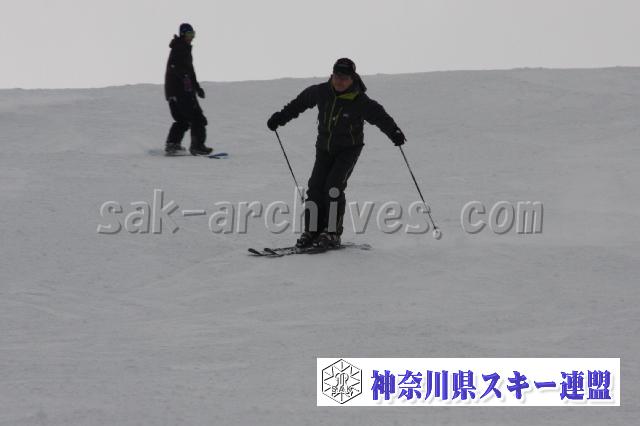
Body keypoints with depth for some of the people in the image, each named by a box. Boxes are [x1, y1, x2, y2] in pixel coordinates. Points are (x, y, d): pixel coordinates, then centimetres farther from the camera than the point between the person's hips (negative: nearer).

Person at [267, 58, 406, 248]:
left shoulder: (360, 102, -18)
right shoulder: (321, 92, -6)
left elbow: (380, 116, -22)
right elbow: (300, 103, 11)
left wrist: (394, 132, -41)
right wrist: (280, 117, 19)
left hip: (349, 149, -4)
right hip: (325, 148, 4)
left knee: (334, 187, -19)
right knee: (315, 187, -6)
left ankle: (332, 233, -12)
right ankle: (312, 231, 2)